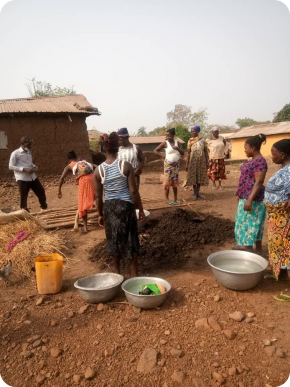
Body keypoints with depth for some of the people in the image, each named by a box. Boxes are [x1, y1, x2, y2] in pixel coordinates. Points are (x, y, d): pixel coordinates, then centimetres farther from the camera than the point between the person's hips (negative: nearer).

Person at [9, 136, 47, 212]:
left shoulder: (28, 152, 15)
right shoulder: (15, 153, -7)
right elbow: (11, 166, -10)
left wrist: (34, 166, 3)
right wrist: (24, 169, -20)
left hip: (32, 177, 7)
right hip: (22, 179, -7)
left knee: (41, 191, 13)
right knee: (23, 196, -1)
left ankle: (44, 208, 34)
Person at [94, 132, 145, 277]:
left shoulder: (99, 170, -5)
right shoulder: (126, 166, -12)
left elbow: (98, 196, -1)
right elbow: (133, 191, -11)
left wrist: (100, 214, 12)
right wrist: (141, 209, 0)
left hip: (109, 207, 2)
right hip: (126, 206, -2)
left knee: (113, 239, 17)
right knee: (131, 239, 13)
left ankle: (117, 272, 31)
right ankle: (133, 273, 23)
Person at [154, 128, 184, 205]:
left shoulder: (177, 142, 2)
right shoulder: (165, 143, -8)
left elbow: (183, 153, 1)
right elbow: (155, 150, -4)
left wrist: (178, 148, -16)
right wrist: (162, 155, -16)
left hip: (176, 164, 4)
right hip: (168, 165, -4)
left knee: (174, 181, 10)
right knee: (168, 181, -5)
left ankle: (175, 199, 18)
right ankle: (167, 199, 3)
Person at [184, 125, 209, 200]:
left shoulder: (203, 140, 1)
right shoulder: (190, 141, -2)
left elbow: (206, 152, 3)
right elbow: (188, 153, -2)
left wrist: (207, 162, -2)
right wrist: (187, 164, -5)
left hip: (201, 160, 2)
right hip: (193, 160, -1)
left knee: (200, 176, 7)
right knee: (193, 176, 2)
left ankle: (198, 192, 19)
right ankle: (194, 193, 12)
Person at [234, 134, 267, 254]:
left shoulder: (260, 161, -19)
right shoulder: (254, 160, 12)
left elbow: (259, 182, -24)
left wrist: (250, 199, -27)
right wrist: (241, 194, 22)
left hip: (253, 198, -10)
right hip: (247, 196, 10)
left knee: (249, 223, -4)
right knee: (247, 222, 17)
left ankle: (250, 251, 4)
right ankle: (246, 245, 28)